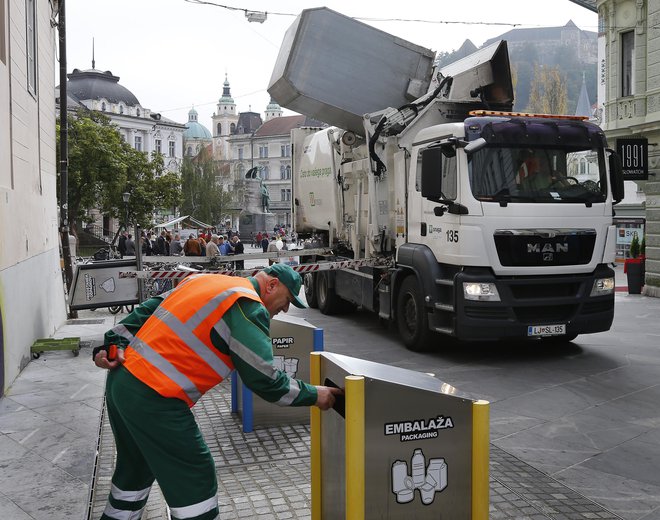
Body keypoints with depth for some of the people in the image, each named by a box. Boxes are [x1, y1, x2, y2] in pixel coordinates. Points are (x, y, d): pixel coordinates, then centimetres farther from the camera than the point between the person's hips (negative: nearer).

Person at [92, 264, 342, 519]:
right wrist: (313, 395, -1)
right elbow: (263, 379, -12)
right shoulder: (248, 307, -11)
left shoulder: (204, 280, 14)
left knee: (135, 468, 27)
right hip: (152, 399, -9)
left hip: (120, 379, 9)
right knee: (195, 479, 3)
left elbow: (147, 310, 13)